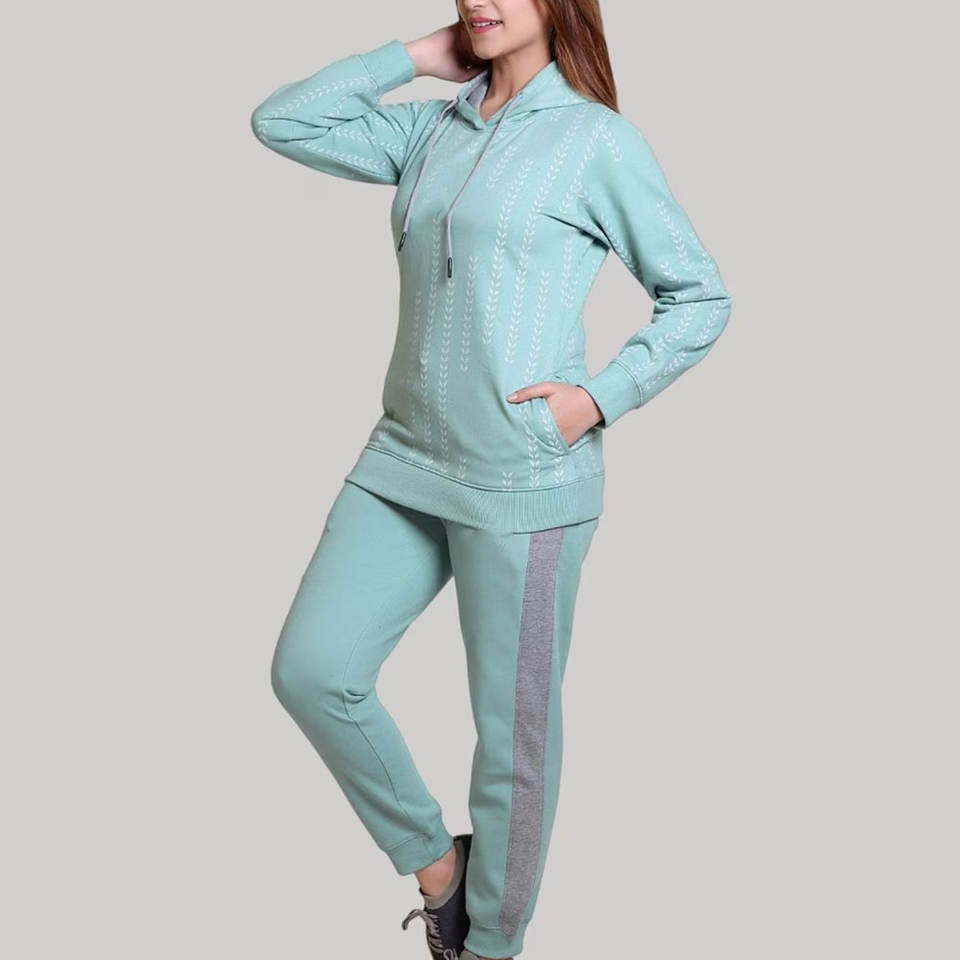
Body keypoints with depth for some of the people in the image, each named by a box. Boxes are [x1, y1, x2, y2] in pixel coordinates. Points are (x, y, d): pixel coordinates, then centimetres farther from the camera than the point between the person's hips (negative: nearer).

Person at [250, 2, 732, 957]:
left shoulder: (598, 139, -2)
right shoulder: (429, 130, 13)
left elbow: (700, 295, 0)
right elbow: (281, 122, 11)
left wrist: (602, 397, -12)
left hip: (524, 480, -5)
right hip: (405, 459, 6)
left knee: (513, 734, 5)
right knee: (310, 668, -1)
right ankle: (434, 862, 21)